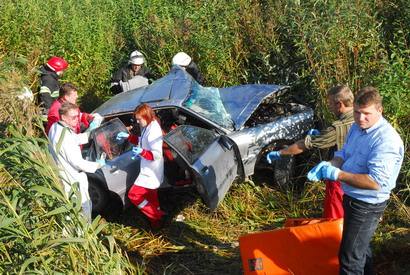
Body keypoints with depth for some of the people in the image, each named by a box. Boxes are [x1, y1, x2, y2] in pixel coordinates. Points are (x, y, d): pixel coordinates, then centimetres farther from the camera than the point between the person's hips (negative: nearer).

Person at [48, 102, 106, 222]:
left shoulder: (55, 127, -1)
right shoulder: (65, 137, -31)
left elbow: (76, 139, 14)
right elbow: (78, 162, -27)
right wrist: (98, 165, -14)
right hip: (74, 182, -10)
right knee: (85, 209, 5)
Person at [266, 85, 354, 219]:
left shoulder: (339, 128, -29)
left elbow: (305, 144, -24)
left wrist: (279, 153, -16)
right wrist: (320, 135, 3)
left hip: (339, 179, -8)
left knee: (333, 219, 8)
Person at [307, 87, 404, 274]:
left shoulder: (386, 140, -27)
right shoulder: (356, 127, 1)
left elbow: (376, 182, -32)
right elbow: (344, 153, 13)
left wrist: (337, 174, -29)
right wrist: (329, 165, -9)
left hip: (367, 206, -9)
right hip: (352, 198, 9)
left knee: (349, 258, -1)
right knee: (361, 246, 28)